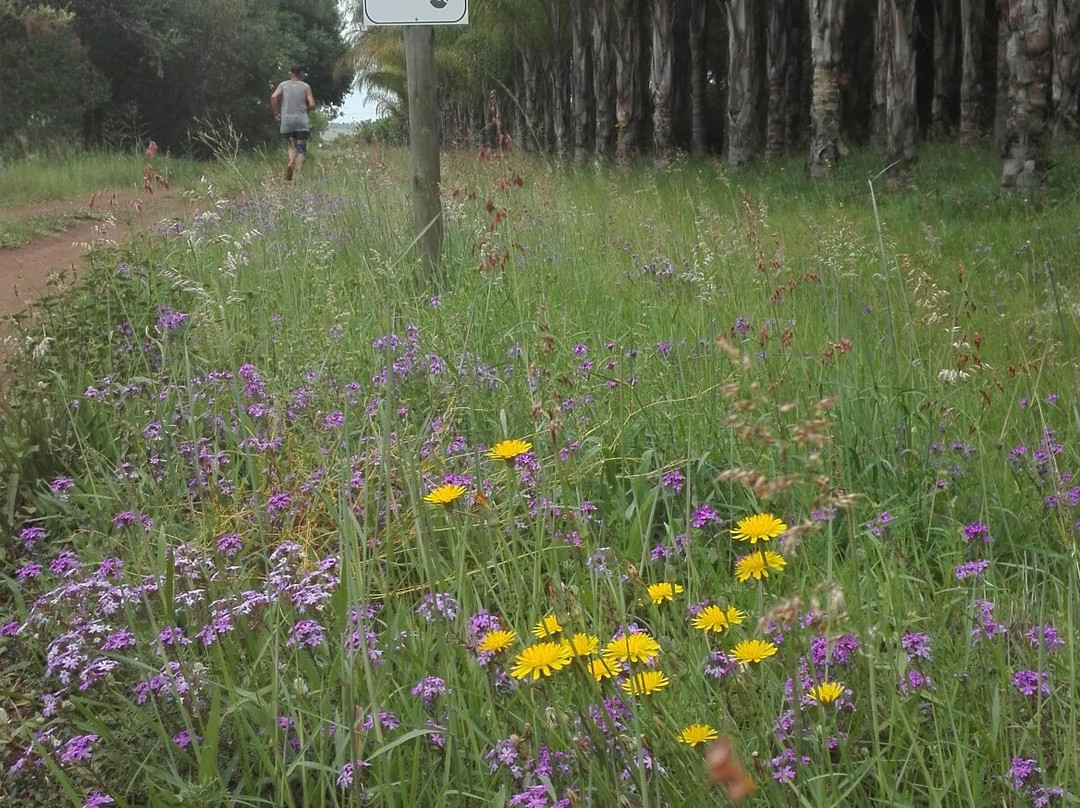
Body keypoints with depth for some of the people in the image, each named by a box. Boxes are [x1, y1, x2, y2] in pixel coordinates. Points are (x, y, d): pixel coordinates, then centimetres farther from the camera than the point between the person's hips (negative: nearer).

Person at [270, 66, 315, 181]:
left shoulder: (283, 85, 10)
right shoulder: (306, 87, 7)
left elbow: (274, 97, -7)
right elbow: (312, 105, -1)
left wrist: (276, 113, 1)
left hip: (287, 120, 1)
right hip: (302, 120, -1)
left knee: (292, 145, 15)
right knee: (301, 149, 1)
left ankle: (291, 163, -14)